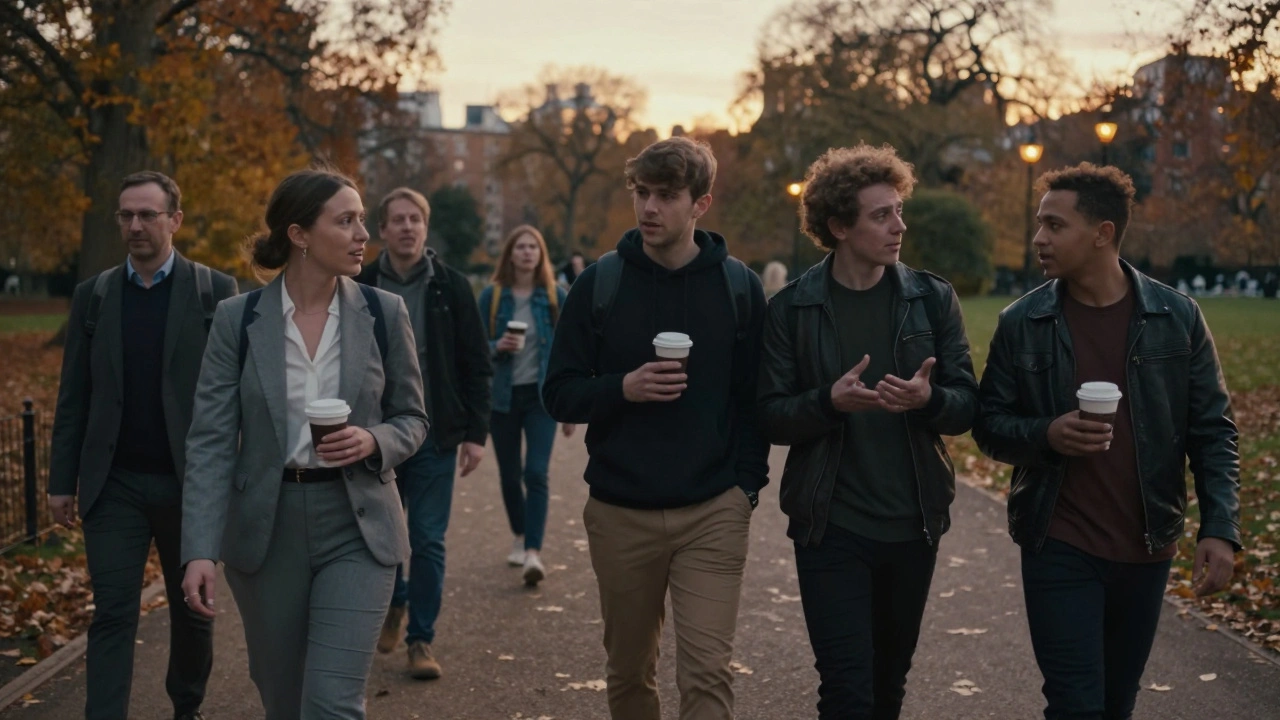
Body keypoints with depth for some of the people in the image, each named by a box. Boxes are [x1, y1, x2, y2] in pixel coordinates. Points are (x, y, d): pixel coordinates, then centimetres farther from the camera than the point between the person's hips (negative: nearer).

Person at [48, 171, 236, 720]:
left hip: (188, 481, -1)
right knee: (112, 613, -3)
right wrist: (62, 481, 4)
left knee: (192, 608, 14)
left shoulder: (215, 291, -1)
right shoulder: (93, 296, 6)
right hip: (114, 484, 1)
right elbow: (73, 397, 7)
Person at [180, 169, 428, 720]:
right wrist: (200, 551, -14)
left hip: (357, 528, 0)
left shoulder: (384, 313, -1)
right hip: (265, 530, 1)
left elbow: (413, 419, 7)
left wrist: (373, 442, -16)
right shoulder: (238, 319, -4)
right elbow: (211, 441, -6)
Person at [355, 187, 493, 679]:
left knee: (428, 542, 1)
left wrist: (475, 433, -6)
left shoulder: (451, 287, 0)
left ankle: (421, 639, 13)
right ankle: (394, 603, 39)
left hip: (434, 435, -1)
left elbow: (476, 365, 0)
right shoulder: (360, 288, 2)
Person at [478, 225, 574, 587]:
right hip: (503, 396, 1)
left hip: (541, 395, -1)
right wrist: (497, 346, -21)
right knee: (509, 475, 12)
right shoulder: (492, 295, -1)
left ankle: (533, 553, -17)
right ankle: (520, 537, 33)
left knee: (536, 473, -14)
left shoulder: (555, 296, 0)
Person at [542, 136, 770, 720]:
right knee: (629, 671, 13)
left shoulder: (739, 286, 2)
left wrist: (748, 481, -3)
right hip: (620, 513, 2)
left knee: (707, 673, -8)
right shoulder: (599, 284, 2)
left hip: (713, 514, -1)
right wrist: (623, 388, -16)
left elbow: (756, 397, 6)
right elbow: (559, 394, 2)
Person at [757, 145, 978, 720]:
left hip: (914, 525, 3)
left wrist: (928, 399, -21)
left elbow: (967, 406, 1)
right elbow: (770, 417, -5)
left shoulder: (933, 299, 2)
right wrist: (830, 401, -24)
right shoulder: (792, 309, -4)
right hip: (831, 528, -3)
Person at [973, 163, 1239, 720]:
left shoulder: (1177, 317, -3)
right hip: (1060, 548, -1)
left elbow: (1212, 431, 0)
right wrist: (1045, 434, -19)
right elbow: (990, 425, 2)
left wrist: (1220, 529, -9)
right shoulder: (1021, 323, -3)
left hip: (1147, 548, 2)